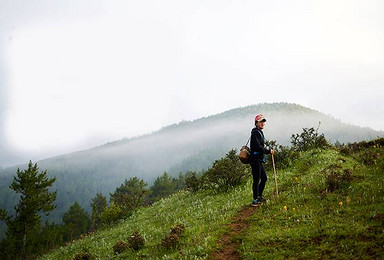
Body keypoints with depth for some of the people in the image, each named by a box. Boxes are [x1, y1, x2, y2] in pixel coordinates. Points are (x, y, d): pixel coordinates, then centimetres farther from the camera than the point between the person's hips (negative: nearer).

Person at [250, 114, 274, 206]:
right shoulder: (255, 133, -13)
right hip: (255, 160, -11)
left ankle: (259, 196, 29)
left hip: (259, 161, 11)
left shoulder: (259, 132, 19)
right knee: (256, 180, -7)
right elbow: (258, 147, -23)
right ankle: (255, 200, -3)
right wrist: (268, 151, -17)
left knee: (264, 178, 18)